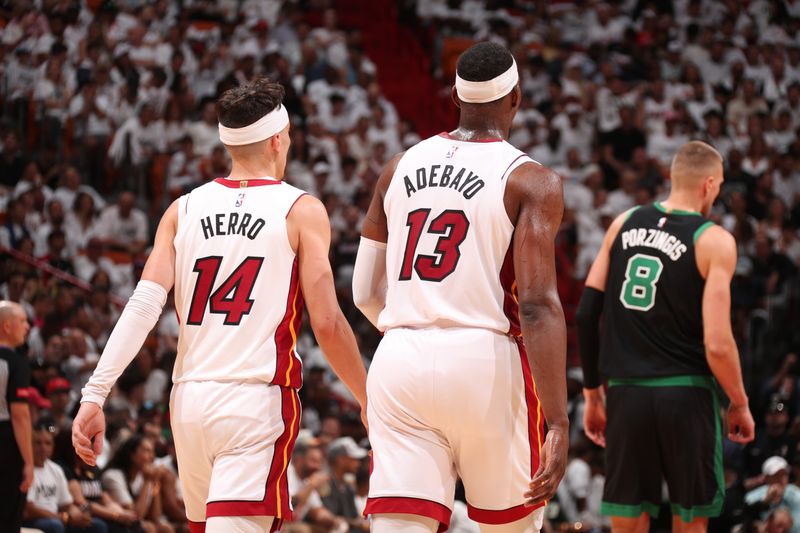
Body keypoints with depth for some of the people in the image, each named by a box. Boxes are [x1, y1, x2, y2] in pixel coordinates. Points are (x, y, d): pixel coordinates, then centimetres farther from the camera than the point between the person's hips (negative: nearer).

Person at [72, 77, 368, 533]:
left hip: (189, 398, 5)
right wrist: (369, 401, 6)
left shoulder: (184, 210, 10)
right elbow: (327, 323, -6)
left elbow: (143, 307, -1)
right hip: (257, 400, -5)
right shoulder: (301, 211, -1)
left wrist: (95, 395, -4)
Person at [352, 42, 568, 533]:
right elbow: (537, 305, -14)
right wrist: (559, 424, -15)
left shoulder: (400, 169, 12)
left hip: (400, 364, 3)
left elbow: (365, 293, 16)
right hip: (487, 364, -3)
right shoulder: (531, 181, -3)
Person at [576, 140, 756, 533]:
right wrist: (740, 404, 3)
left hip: (626, 396, 3)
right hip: (686, 395, -3)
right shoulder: (714, 241, -6)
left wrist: (592, 395, 16)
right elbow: (717, 344, -13)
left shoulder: (624, 224, 7)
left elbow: (586, 315, 7)